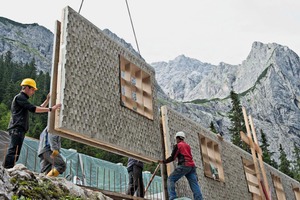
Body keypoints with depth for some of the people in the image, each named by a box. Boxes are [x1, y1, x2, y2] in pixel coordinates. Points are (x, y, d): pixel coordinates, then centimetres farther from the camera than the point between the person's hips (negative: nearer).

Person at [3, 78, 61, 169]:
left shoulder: (23, 99, 29)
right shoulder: (19, 97, -3)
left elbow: (38, 108, 29)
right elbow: (33, 109, -16)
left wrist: (47, 100, 20)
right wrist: (51, 109, -17)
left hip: (19, 130, 10)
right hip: (17, 128, -10)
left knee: (15, 153, 6)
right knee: (13, 152, -17)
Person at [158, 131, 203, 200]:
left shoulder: (177, 145, 6)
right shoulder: (188, 146, 26)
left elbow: (172, 158, 3)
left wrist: (163, 161, 15)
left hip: (184, 165, -7)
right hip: (192, 166, 7)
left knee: (171, 179, -2)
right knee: (195, 185, -1)